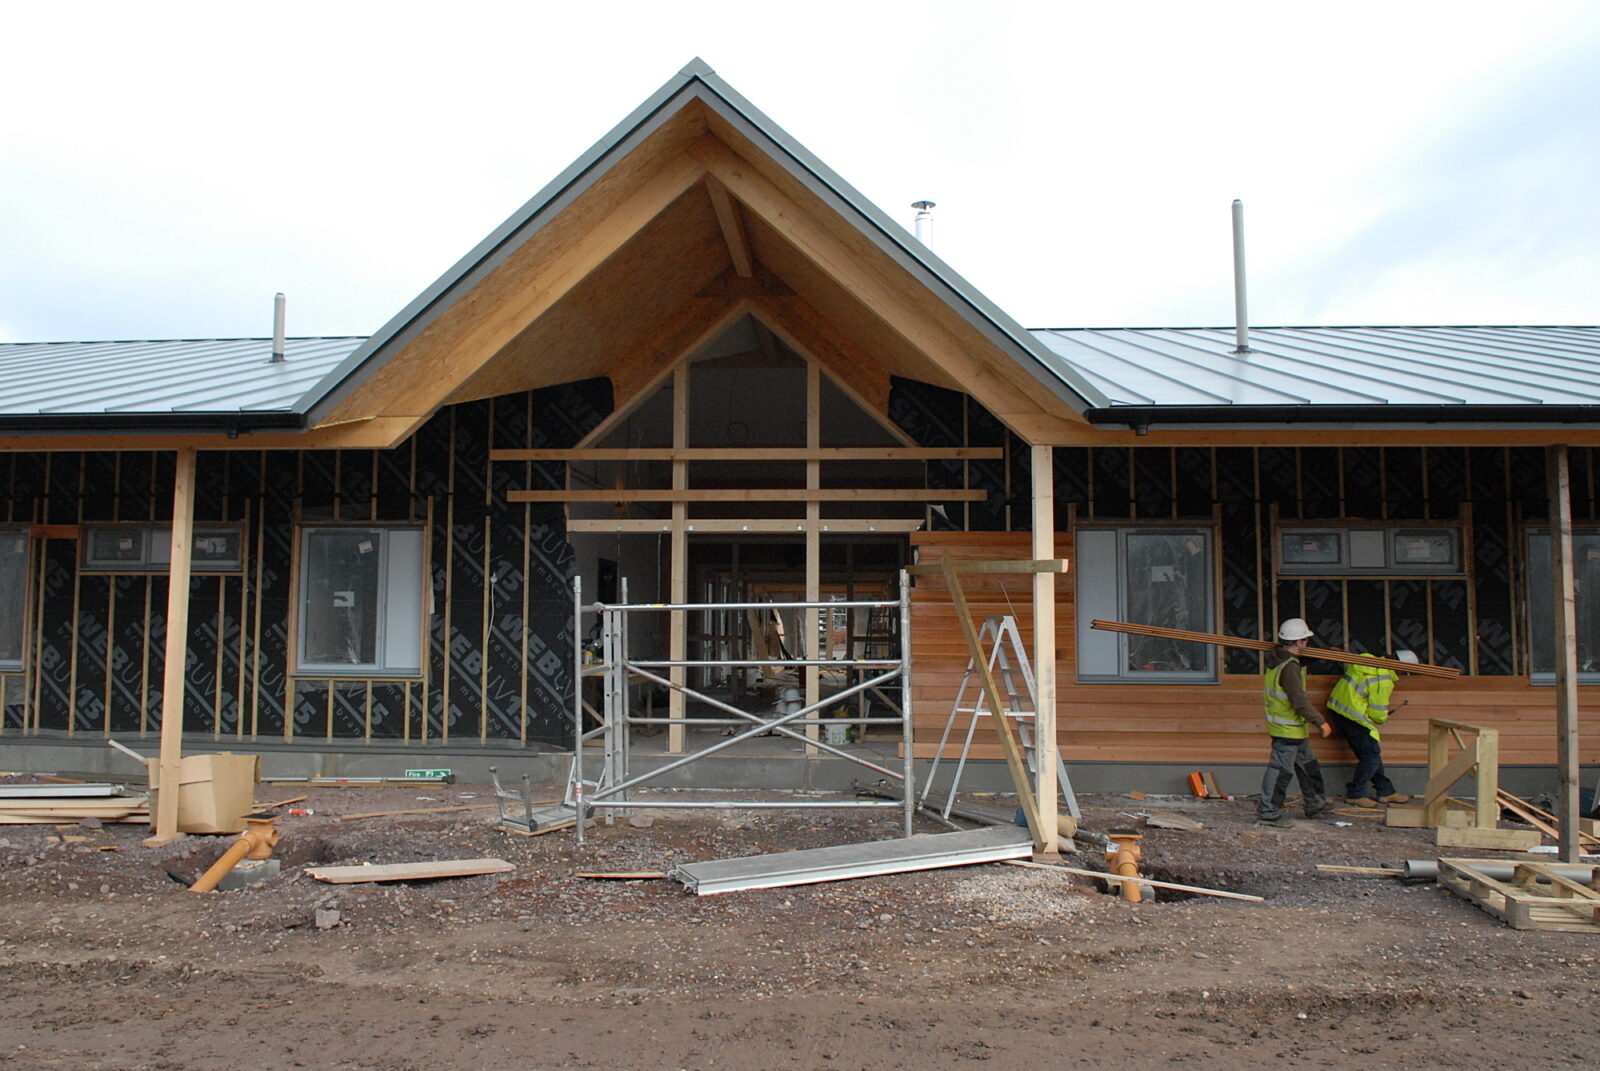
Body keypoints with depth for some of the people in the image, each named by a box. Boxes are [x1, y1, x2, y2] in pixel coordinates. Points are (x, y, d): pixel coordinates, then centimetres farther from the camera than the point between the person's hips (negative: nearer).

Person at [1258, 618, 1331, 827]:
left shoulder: (1275, 659, 6)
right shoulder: (1290, 667, -24)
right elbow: (1300, 702, -25)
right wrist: (1321, 722, -16)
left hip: (1295, 728, 10)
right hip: (1288, 729, -10)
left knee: (1307, 765, 22)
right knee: (1281, 769, -4)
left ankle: (1315, 804, 35)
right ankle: (1268, 811, 1)